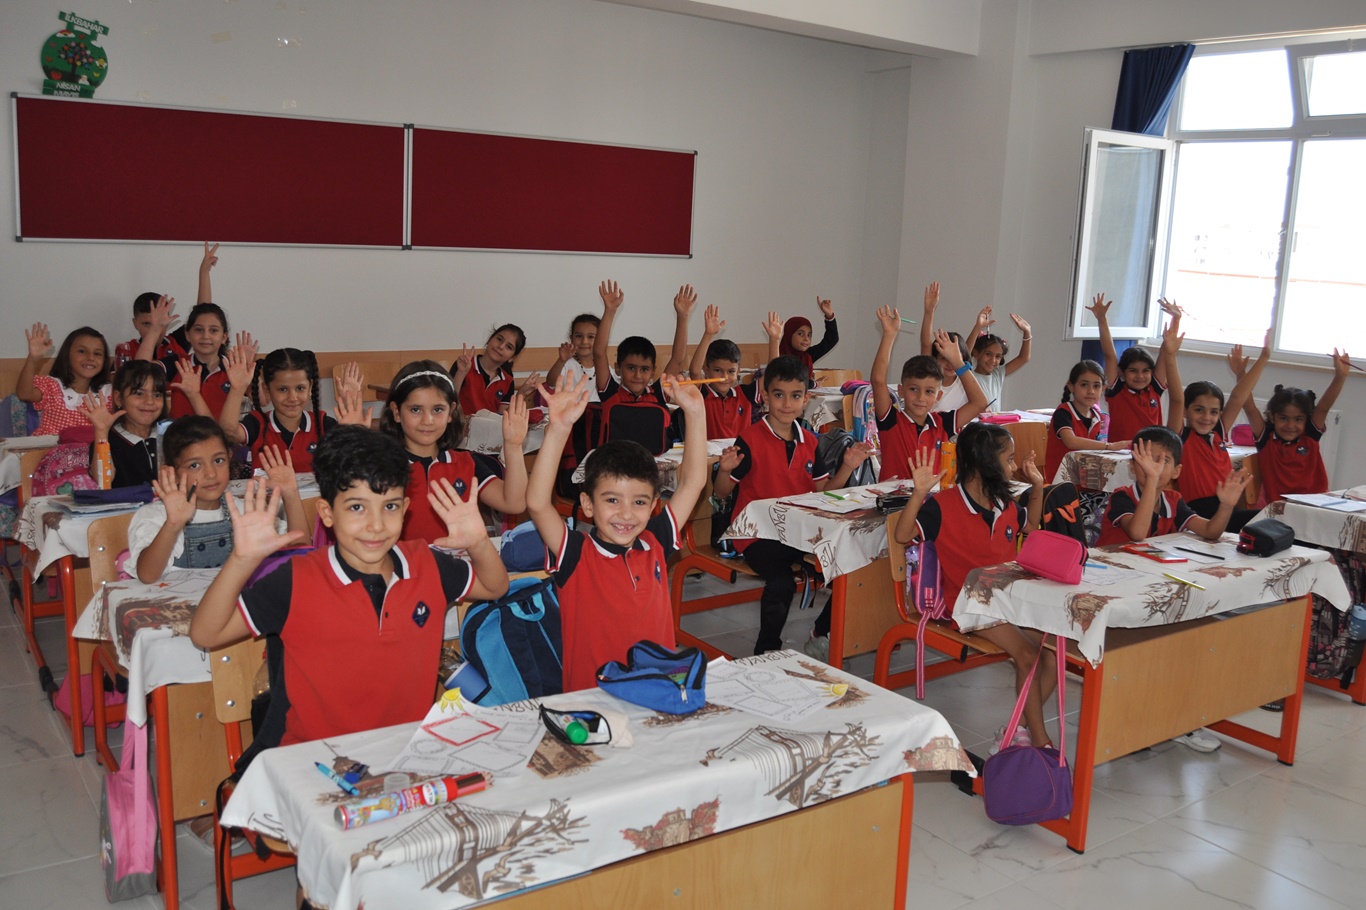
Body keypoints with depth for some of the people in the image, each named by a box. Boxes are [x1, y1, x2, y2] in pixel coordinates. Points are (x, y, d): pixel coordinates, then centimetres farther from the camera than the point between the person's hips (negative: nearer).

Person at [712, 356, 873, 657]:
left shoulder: (809, 441, 10)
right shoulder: (750, 439, -9)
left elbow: (821, 491, 15)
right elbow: (721, 493, -6)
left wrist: (847, 467, 1)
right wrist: (726, 470, -26)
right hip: (757, 534, -6)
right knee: (782, 582, -32)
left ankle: (823, 634, 12)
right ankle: (766, 652, -7)